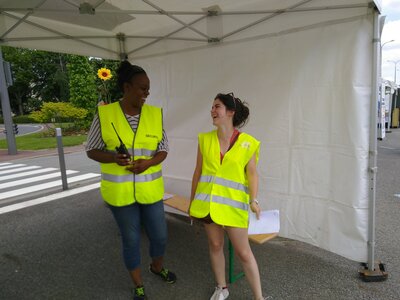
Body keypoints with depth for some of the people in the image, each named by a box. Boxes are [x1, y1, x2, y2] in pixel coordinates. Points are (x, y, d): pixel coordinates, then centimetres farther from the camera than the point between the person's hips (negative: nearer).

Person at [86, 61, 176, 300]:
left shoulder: (155, 114, -4)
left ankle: (157, 267, 47)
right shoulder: (105, 114, -9)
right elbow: (92, 150, -2)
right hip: (120, 191, -2)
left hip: (151, 189, 2)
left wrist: (148, 162, -19)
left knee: (160, 236, 13)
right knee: (131, 240, 12)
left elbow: (163, 150, 2)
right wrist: (113, 157, -22)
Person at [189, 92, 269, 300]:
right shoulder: (205, 139, 0)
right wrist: (192, 200, 10)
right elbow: (198, 171, 6)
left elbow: (252, 173, -4)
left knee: (243, 252, 5)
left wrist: (253, 200, -18)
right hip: (208, 202, 3)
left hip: (233, 203, -3)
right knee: (215, 245, 17)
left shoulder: (247, 143, -7)